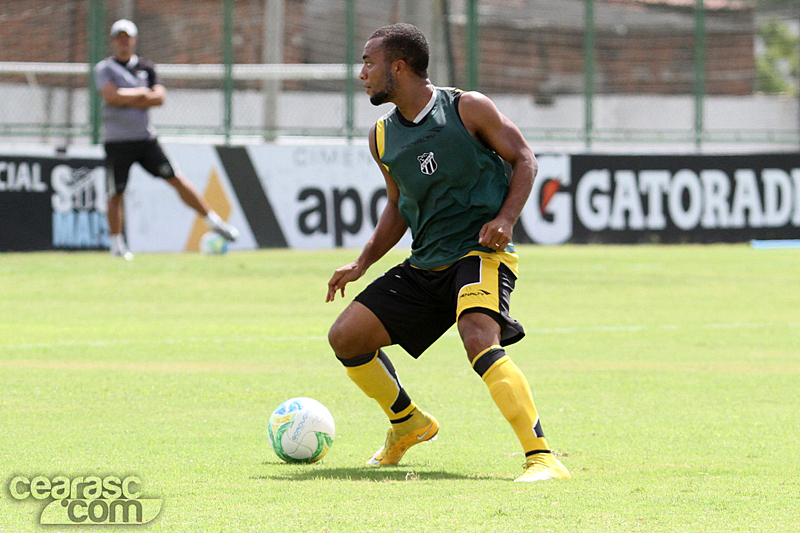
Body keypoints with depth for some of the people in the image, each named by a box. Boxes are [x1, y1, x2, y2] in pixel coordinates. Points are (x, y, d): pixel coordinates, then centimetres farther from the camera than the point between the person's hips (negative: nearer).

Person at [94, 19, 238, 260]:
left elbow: (159, 96, -3)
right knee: (116, 193, -2)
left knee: (176, 179, 0)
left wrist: (127, 99, -11)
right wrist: (141, 93, -6)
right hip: (117, 141, -3)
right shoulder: (104, 69, 0)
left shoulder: (146, 68, 12)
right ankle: (116, 244, 8)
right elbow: (111, 96, -17)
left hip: (145, 138, 3)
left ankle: (214, 222, 4)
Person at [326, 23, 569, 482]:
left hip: (481, 252, -7)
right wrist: (363, 263, 12)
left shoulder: (467, 109, -8)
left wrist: (506, 218, -18)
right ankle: (408, 423, 29)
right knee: (346, 337, 3)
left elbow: (524, 159, -2)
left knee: (479, 339, -34)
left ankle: (542, 458, -35)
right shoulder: (383, 137, 9)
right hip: (425, 265, 7)